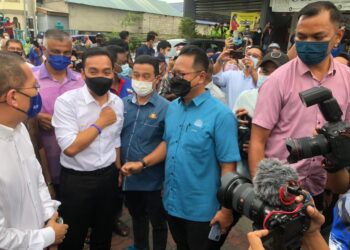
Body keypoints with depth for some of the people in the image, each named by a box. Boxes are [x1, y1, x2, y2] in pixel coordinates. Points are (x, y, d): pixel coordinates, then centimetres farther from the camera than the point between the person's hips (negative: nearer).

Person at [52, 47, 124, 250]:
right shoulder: (66, 101, -17)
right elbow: (70, 147, -25)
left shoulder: (118, 103, 1)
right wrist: (101, 122, -18)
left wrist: (118, 171, 14)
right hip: (76, 179, -4)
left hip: (108, 177, 5)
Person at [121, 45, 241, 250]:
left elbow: (228, 166, -17)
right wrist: (142, 164, 1)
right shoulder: (172, 108, 2)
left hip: (201, 210, -6)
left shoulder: (220, 114, -19)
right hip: (172, 204, 6)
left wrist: (226, 210, -15)